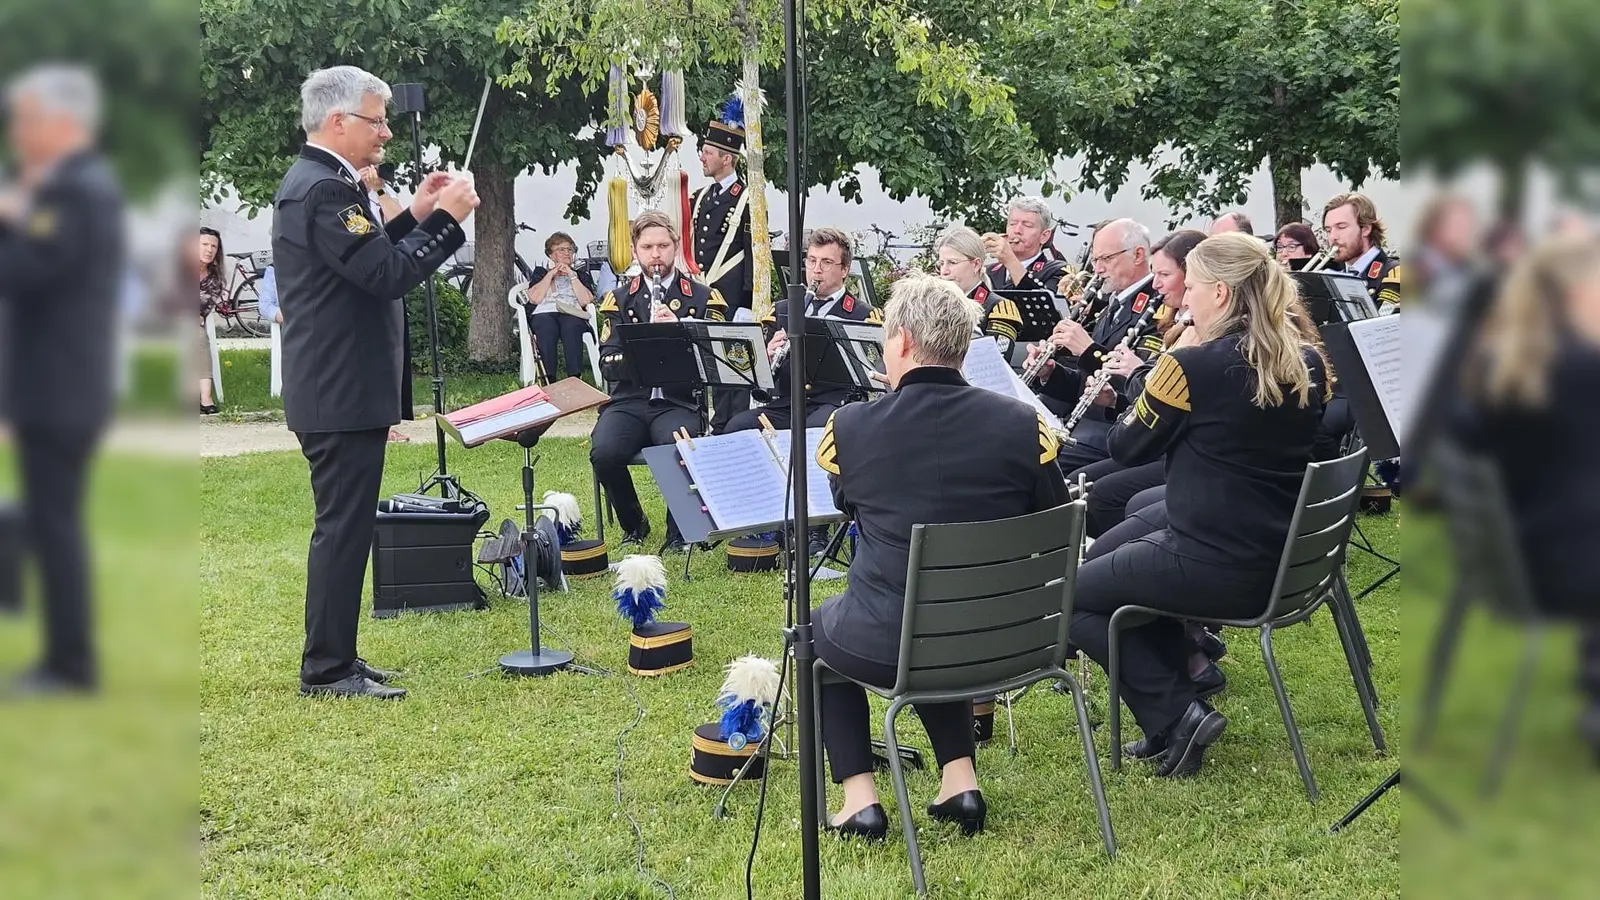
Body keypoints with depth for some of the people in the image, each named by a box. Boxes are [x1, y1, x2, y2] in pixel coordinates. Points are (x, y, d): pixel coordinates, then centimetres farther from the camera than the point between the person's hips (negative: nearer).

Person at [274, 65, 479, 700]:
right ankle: (327, 670, 3)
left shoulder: (308, 180, 16)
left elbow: (367, 260, 20)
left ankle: (332, 657, 26)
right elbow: (388, 275, -23)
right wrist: (445, 219, -15)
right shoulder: (326, 189, -18)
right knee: (343, 528, -4)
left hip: (329, 387, 11)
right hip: (343, 393, -11)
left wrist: (413, 216, 12)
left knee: (343, 526, 17)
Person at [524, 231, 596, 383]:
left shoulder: (582, 273, 26)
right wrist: (551, 274, 7)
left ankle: (575, 381, -49)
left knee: (571, 327, -38)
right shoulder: (541, 272, 26)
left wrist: (572, 276, 4)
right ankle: (549, 383, -48)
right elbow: (534, 298, 6)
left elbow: (585, 301, 6)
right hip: (544, 314, 0)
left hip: (573, 315, 0)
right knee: (547, 328, -38)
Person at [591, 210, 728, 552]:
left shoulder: (704, 298, 11)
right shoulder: (618, 300, 14)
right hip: (629, 400, 2)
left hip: (680, 401, -1)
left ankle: (680, 531, -6)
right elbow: (608, 364, 3)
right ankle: (633, 524, 2)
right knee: (604, 453, -28)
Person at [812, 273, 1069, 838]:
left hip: (886, 646, -3)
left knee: (819, 625, 31)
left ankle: (859, 799, 19)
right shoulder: (1021, 424, -10)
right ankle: (960, 782, 26)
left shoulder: (850, 427, -12)